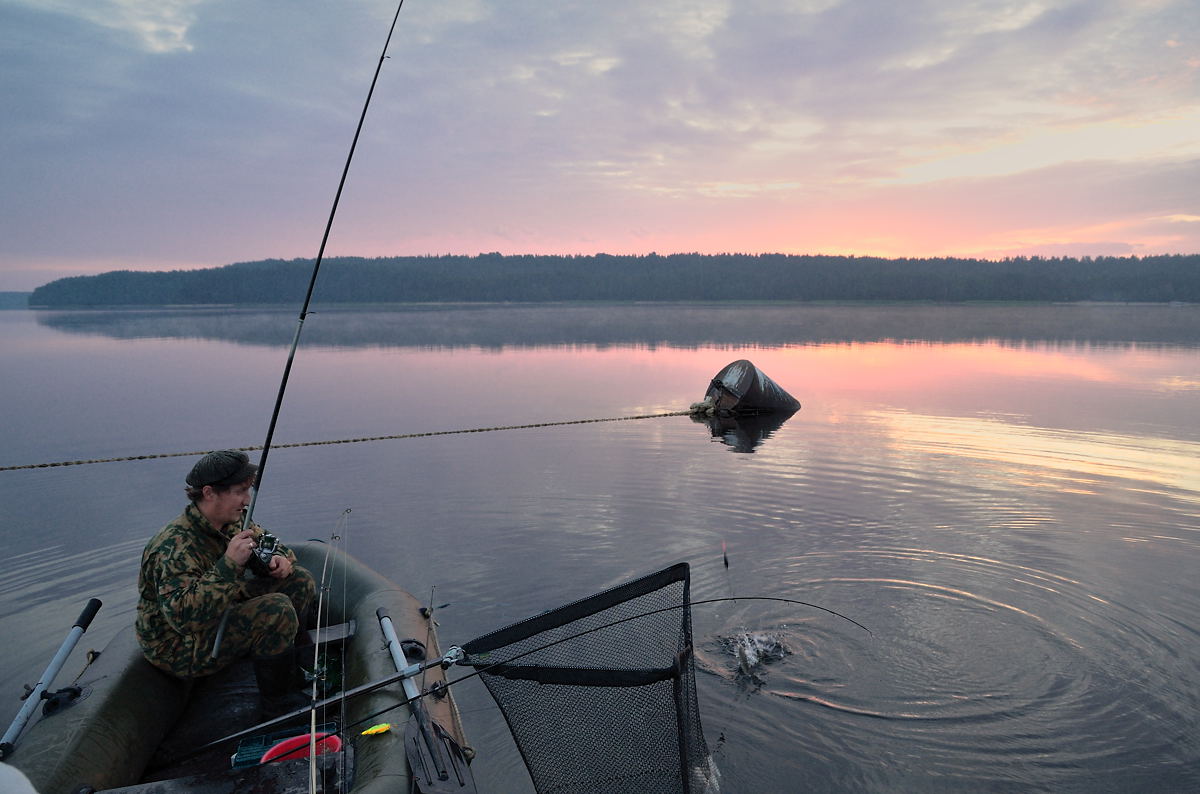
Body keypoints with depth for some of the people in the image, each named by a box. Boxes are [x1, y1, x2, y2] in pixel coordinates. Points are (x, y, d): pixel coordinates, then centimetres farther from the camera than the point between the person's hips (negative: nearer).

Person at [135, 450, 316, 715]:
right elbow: (184, 616, -41)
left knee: (299, 581, 3)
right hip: (180, 648, -9)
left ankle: (290, 667, 16)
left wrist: (280, 559, -8)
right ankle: (279, 708, -10)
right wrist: (229, 564, -42)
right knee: (277, 610, -29)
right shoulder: (175, 547, -30)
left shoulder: (231, 522, -3)